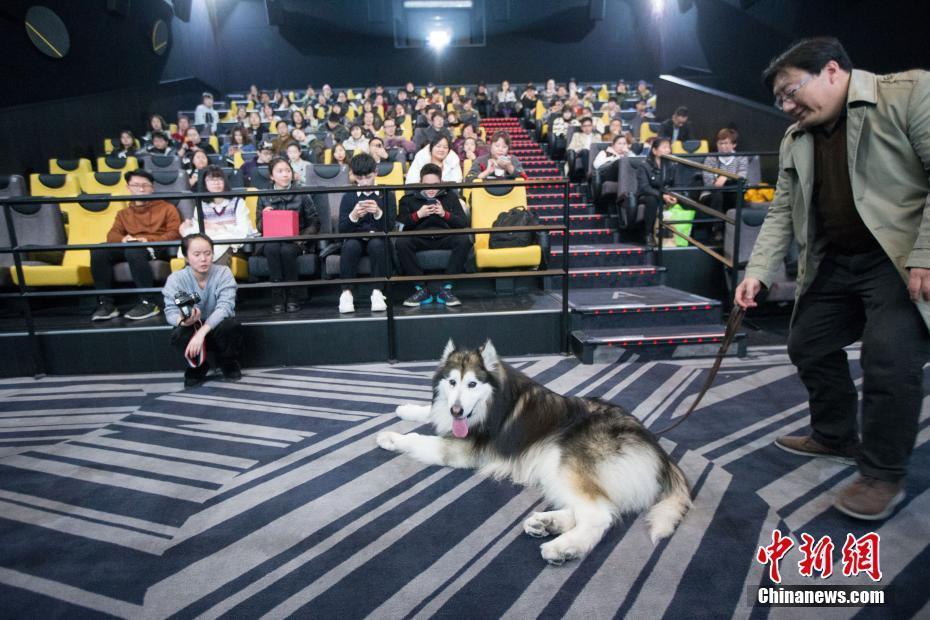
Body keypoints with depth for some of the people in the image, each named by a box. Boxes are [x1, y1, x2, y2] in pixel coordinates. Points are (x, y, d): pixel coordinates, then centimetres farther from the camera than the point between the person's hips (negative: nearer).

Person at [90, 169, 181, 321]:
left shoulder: (166, 208, 16)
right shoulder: (123, 213, 28)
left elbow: (175, 233, 2)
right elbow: (112, 235, 15)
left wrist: (149, 241, -13)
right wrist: (123, 239, -11)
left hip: (157, 249, -4)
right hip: (129, 248, 4)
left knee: (134, 251, -40)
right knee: (98, 251, -26)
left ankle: (148, 303, -34)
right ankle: (106, 303, -25)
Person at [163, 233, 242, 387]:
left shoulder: (223, 273, -17)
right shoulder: (175, 279, -13)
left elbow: (225, 307, -29)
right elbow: (170, 311, -20)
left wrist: (202, 331, -43)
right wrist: (183, 320, -46)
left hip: (218, 329, -1)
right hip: (192, 329, 1)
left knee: (231, 325, -34)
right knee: (178, 335, -32)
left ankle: (229, 364, -2)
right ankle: (197, 367, 2)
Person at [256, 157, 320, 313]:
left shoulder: (301, 195, 6)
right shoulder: (264, 197, 11)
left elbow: (315, 222, 2)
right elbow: (259, 226, 12)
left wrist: (303, 236, -16)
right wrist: (264, 216, -11)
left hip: (295, 240, -1)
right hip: (271, 240, 1)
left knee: (287, 250, -34)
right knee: (272, 248, -33)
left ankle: (292, 297, -22)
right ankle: (277, 297, -27)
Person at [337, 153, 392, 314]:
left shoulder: (387, 195, 1)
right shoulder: (348, 197, 3)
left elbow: (389, 227, -8)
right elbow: (342, 229, -6)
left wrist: (378, 213, -29)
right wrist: (353, 216, -26)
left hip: (377, 240, 0)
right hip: (355, 240, 1)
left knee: (376, 243, -33)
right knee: (350, 245, -32)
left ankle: (377, 292, -29)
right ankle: (346, 293, -27)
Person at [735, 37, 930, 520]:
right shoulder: (795, 140, 11)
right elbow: (781, 213, 10)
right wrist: (758, 272, -2)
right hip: (833, 263, 7)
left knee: (890, 359, -16)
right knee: (809, 346, 11)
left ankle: (884, 475, 2)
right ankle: (837, 437, 32)